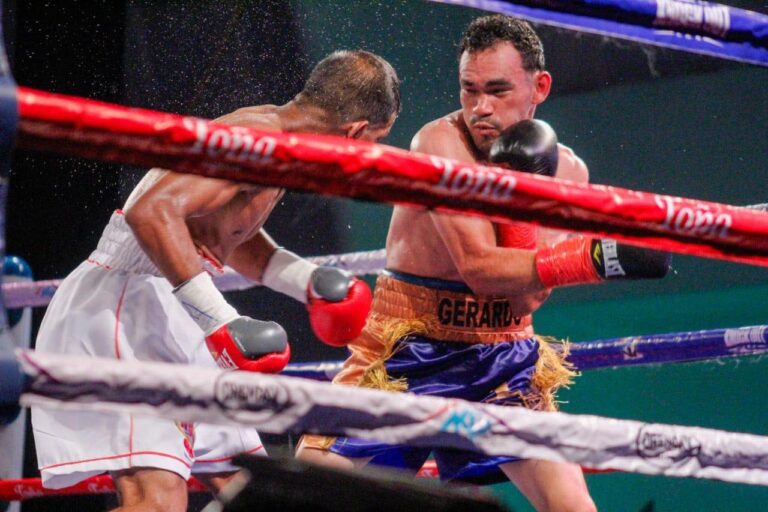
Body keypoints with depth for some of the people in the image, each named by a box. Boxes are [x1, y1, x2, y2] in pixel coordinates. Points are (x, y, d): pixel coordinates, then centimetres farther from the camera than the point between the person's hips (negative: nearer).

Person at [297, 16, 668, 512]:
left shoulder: (567, 171, -2)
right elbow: (480, 269, -25)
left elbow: (526, 299, -12)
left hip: (501, 358, 3)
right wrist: (596, 258, -35)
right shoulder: (439, 144, -16)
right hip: (408, 352, -3)